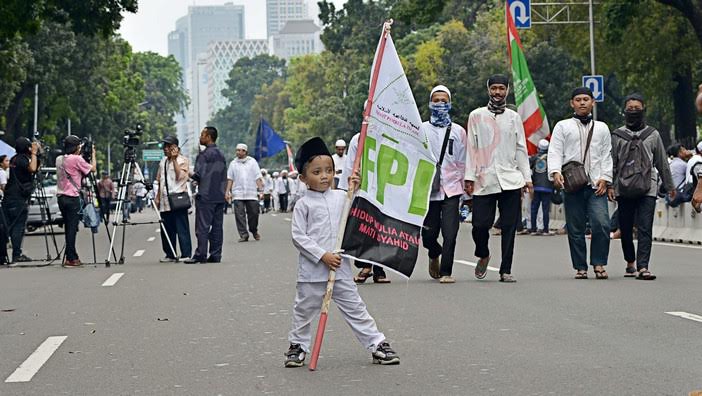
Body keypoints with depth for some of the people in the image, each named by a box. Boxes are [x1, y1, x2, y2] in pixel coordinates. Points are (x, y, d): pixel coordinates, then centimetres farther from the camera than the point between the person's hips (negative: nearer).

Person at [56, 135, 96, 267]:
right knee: (72, 229, -5)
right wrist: (93, 154, 9)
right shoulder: (76, 159, -11)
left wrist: (80, 153, 21)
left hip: (62, 197, 8)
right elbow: (93, 168, -4)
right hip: (72, 198, -8)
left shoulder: (60, 159, 12)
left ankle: (72, 257, 16)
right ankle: (70, 259, -4)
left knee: (69, 229, 12)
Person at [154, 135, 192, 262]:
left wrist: (174, 159, -14)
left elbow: (180, 176, -16)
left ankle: (186, 254, -5)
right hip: (165, 201, 7)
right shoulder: (163, 161, 18)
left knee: (182, 228, -7)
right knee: (167, 229, 7)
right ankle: (170, 254, 14)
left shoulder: (182, 160, -2)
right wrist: (157, 196, 16)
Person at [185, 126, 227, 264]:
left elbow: (198, 174, -16)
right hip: (220, 196, 8)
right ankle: (216, 254, 7)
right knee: (217, 226, 7)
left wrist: (190, 174, 3)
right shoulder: (221, 155, 15)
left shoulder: (204, 154, -10)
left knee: (202, 227, -6)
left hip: (205, 196, -8)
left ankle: (200, 255, -8)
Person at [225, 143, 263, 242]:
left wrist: (261, 190, -3)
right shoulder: (233, 163, 9)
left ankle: (254, 231, 25)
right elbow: (230, 179, 9)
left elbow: (258, 177, 5)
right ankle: (243, 234, -5)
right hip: (238, 194, 0)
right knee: (239, 215, -7)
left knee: (253, 213, 2)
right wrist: (227, 192, 1)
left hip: (252, 193, 0)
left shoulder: (252, 162, 8)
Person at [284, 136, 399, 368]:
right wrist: (323, 256, -17)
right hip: (312, 270, -2)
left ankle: (377, 344, 8)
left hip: (340, 269, 3)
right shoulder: (303, 205, -5)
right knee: (304, 310, 11)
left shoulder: (341, 197, 6)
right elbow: (299, 236, -9)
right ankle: (298, 346, 27)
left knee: (355, 308, 6)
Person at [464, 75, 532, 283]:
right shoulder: (477, 116, 8)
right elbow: (471, 148, 5)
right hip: (484, 181, -1)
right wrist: (469, 177, -2)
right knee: (480, 225, -6)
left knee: (509, 227, -2)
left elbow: (521, 149, 13)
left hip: (510, 180, 1)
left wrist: (527, 177, 6)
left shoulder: (514, 117, 13)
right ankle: (483, 256, 24)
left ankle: (505, 270, 5)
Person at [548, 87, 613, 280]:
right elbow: (555, 151, 2)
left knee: (601, 224, -14)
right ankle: (580, 267, 9)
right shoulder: (563, 126, 12)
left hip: (596, 185, 1)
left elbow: (607, 155, 15)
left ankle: (599, 264, -4)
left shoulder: (601, 128, 19)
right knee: (575, 229, 1)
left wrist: (604, 178, 1)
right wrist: (555, 172, -16)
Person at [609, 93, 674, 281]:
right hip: (623, 190, 1)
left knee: (645, 229, -10)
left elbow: (662, 163, 13)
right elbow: (611, 163, 7)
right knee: (625, 229, 7)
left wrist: (669, 186, 14)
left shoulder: (653, 135, 9)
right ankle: (630, 263, 25)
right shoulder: (617, 135, 8)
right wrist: (609, 185, -2)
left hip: (648, 189, -1)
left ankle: (643, 267, -16)